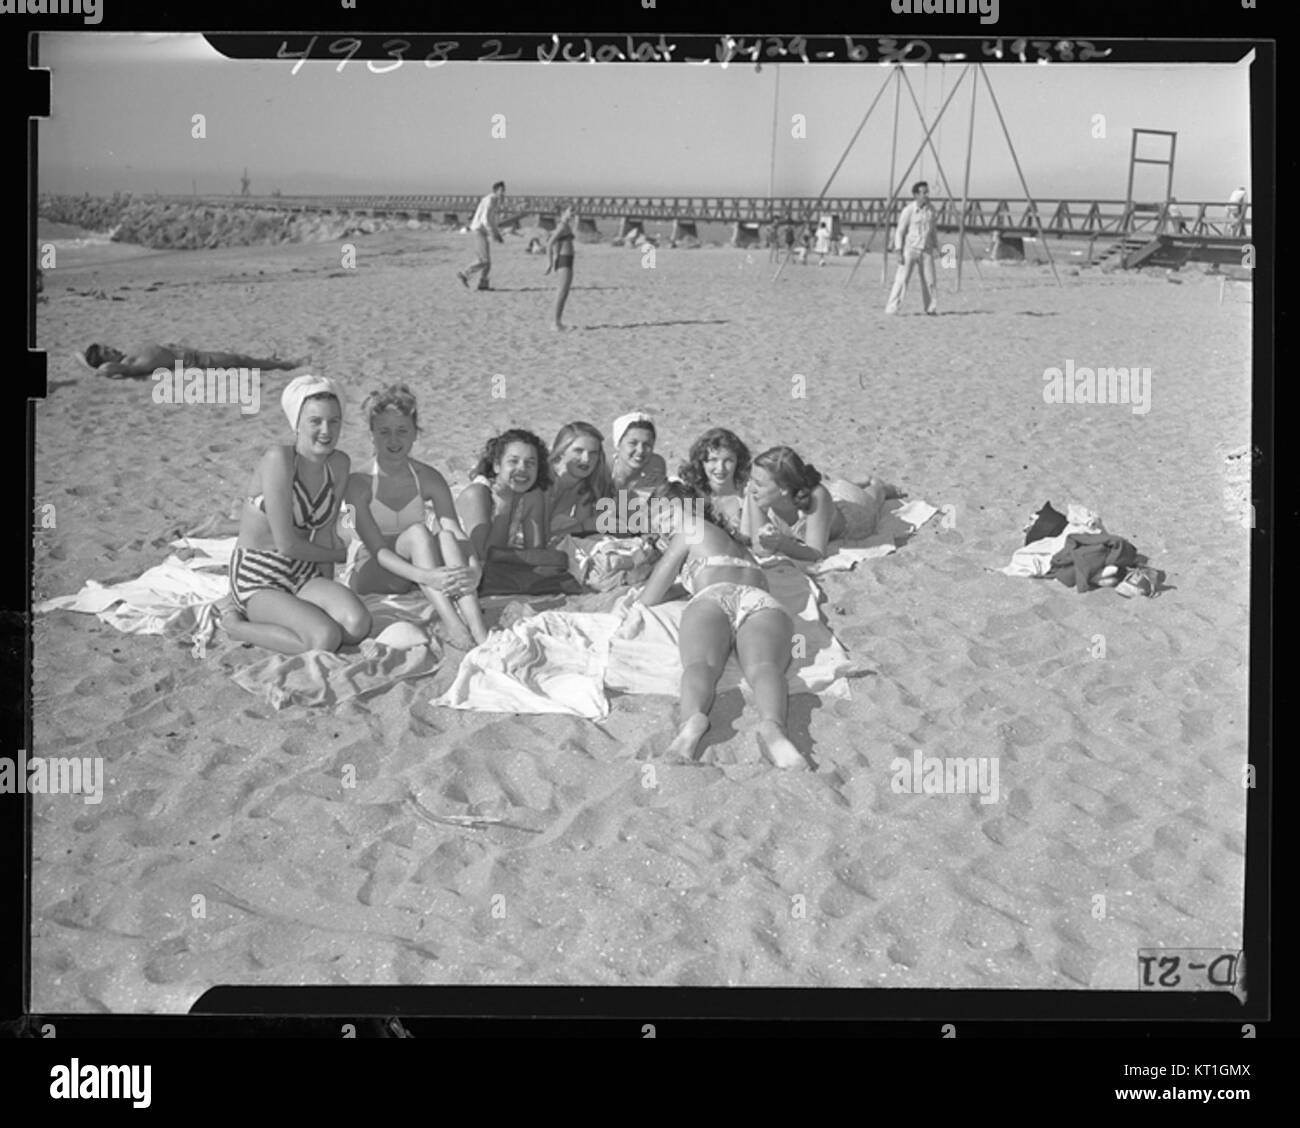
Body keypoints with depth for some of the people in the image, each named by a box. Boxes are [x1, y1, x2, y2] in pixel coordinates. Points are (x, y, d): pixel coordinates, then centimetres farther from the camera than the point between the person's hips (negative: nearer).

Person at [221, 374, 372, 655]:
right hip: (257, 578, -6)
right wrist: (339, 555, -2)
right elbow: (286, 544, -19)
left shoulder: (339, 464, 2)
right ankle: (235, 626, -4)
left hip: (304, 575, 6)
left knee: (358, 624, -22)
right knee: (326, 638, -28)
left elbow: (324, 534, 6)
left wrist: (329, 596, -4)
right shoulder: (279, 459, -19)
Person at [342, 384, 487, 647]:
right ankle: (450, 624, -47)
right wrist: (425, 576, -40)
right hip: (370, 575, -3)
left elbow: (457, 532, -12)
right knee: (417, 532, -30)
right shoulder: (359, 483, -13)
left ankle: (479, 632, -46)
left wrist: (475, 569, -35)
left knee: (445, 536, -28)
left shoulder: (429, 479, -2)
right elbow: (377, 549, -23)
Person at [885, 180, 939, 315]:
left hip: (926, 251, 4)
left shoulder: (931, 209, 5)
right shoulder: (908, 211, -10)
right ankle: (892, 308, -4)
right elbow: (899, 232, -7)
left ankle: (931, 308, 14)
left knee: (930, 281, 4)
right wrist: (899, 252, -12)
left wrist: (936, 247, 14)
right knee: (902, 280, -8)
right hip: (910, 250, -4)